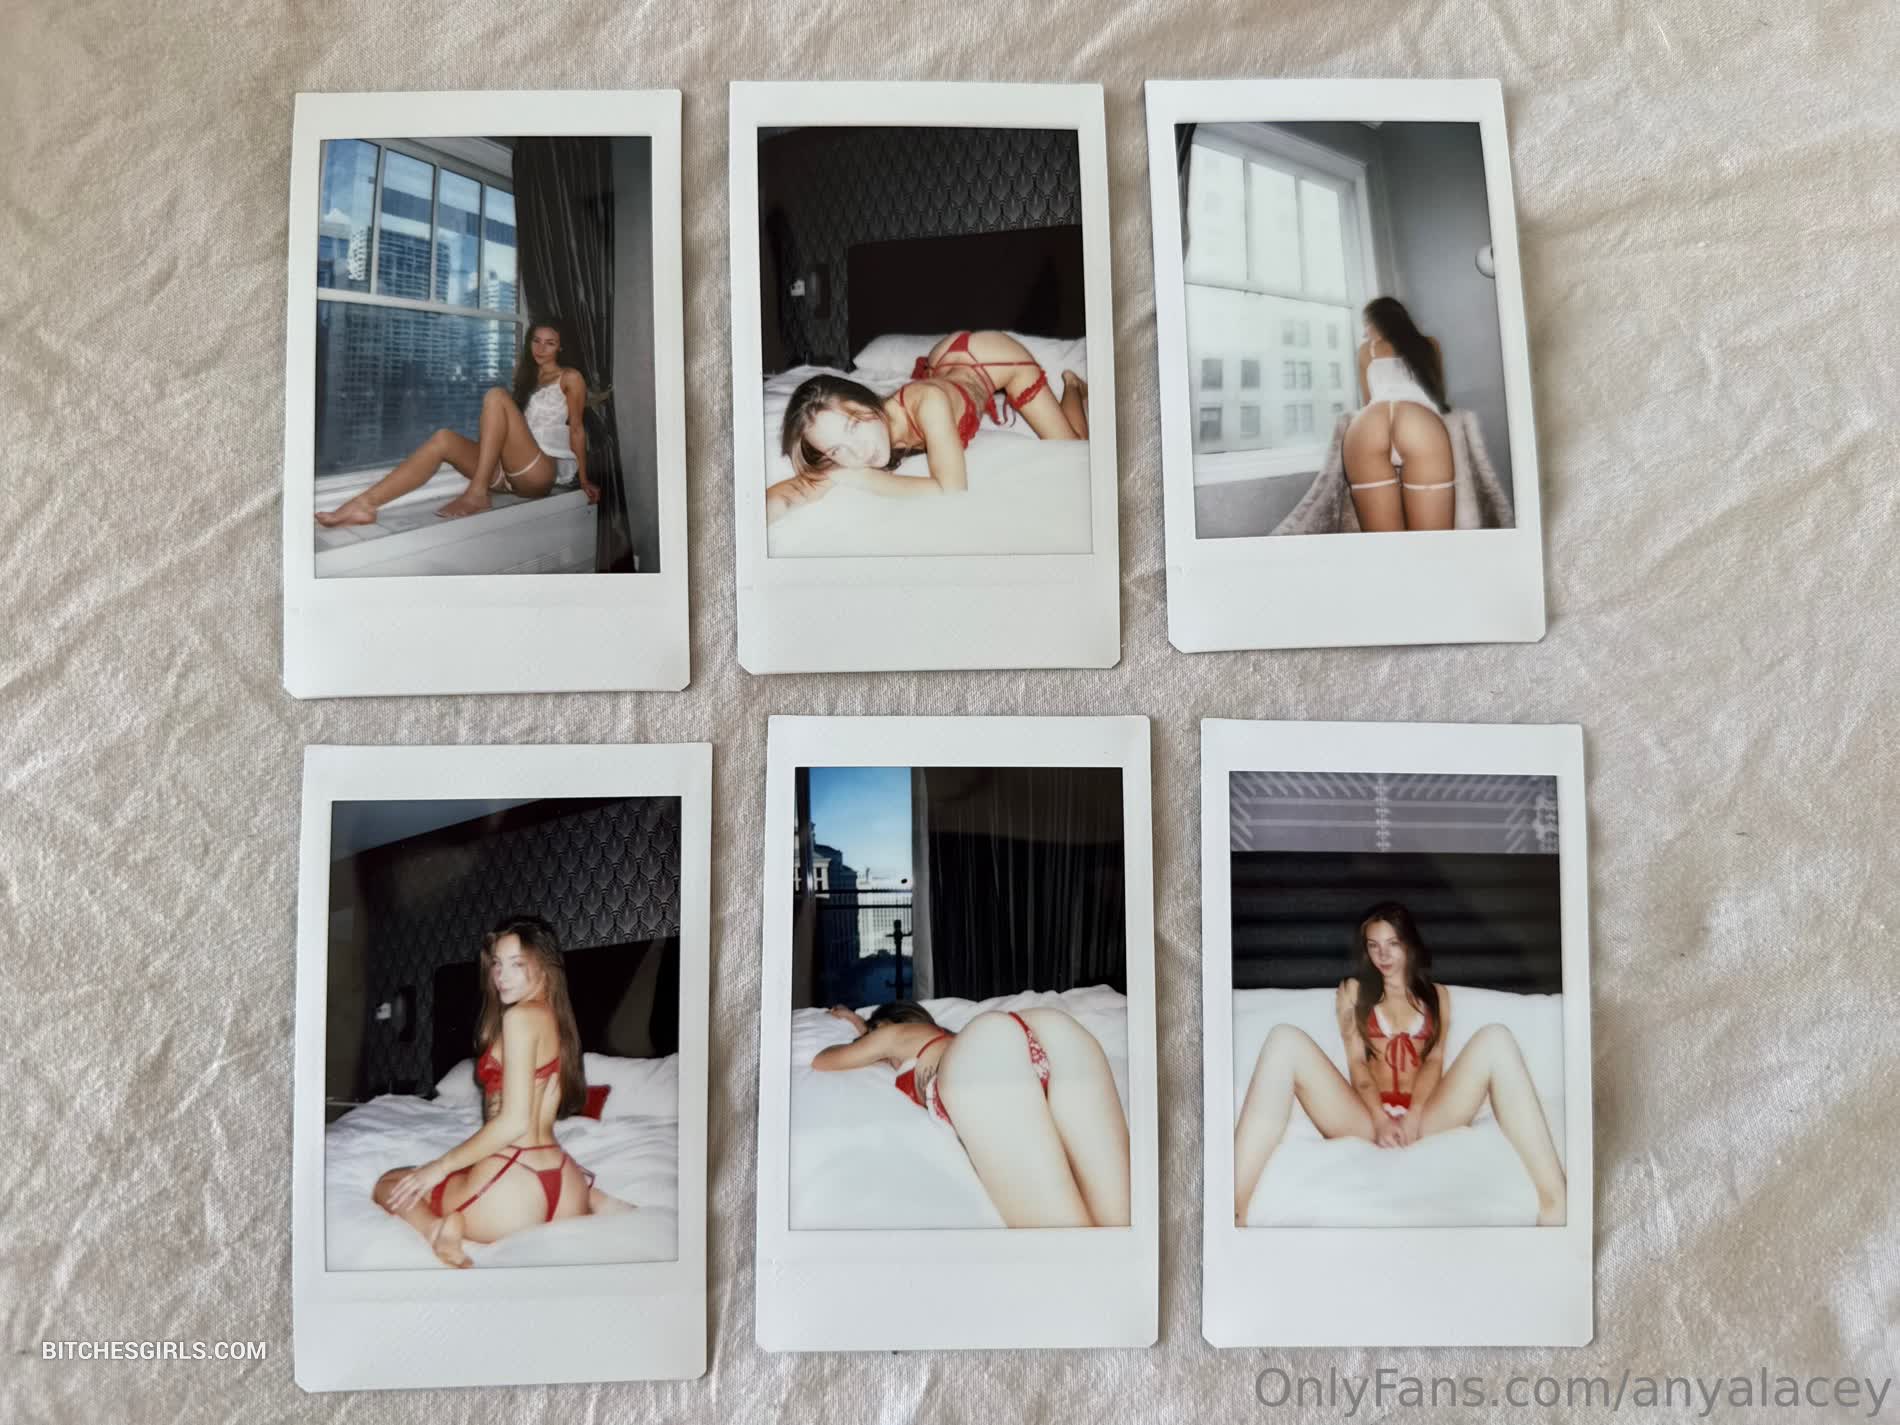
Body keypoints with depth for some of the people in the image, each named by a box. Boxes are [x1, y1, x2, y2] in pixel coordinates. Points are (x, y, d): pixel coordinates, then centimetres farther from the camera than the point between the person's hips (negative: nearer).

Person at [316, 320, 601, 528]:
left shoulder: (570, 378, 9)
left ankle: (477, 494, -34)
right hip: (507, 472, 6)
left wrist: (583, 479, 1)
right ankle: (362, 504, -38)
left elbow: (576, 429, 4)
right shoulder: (526, 377, 28)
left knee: (496, 396, -25)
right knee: (444, 439, -21)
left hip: (541, 472, -6)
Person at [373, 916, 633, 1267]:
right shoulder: (556, 1016, 12)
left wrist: (441, 1166, -7)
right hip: (563, 1184, 6)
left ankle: (440, 1224, -13)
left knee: (389, 1183, 19)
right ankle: (597, 1202, 6)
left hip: (509, 1183, -6)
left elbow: (514, 1121, -17)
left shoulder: (521, 1016, -13)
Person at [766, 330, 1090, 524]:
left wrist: (860, 477, -51)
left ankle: (1073, 385, 35)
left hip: (995, 354, -5)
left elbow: (952, 492, -55)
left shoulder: (926, 403, -50)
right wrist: (776, 500, -60)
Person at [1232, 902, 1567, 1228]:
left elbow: (1434, 1059, 9)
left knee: (1495, 1038, -22)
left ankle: (1553, 1202, -37)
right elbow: (1357, 1061, 8)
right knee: (1285, 1039, -28)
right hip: (1367, 1116, -1)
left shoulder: (1436, 994, 24)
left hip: (1422, 1116, 1)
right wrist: (1380, 1118, -11)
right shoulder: (1353, 989, 21)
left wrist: (1413, 1116, -11)